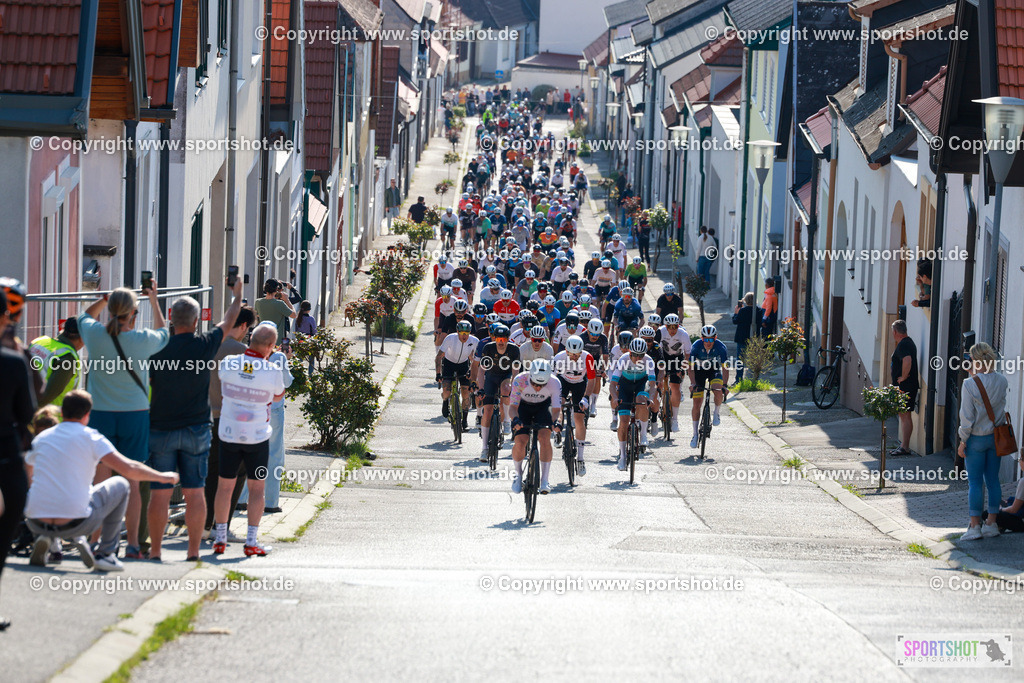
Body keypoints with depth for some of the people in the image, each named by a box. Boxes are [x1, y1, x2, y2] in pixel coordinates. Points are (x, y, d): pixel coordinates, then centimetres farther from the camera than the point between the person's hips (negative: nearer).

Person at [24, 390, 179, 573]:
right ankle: (105, 553, 16)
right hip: (76, 522, -3)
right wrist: (163, 477, 10)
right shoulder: (90, 437, 0)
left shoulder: (41, 438, 13)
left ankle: (43, 538, 9)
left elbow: (26, 473, 32)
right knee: (120, 486, 20)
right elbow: (129, 469, -7)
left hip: (36, 523, 3)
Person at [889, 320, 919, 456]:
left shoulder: (903, 345, -15)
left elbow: (907, 360, -34)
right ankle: (904, 445, 19)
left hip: (904, 386, -10)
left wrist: (903, 377, -23)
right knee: (904, 415, 14)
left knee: (905, 415, -9)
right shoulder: (909, 342, 18)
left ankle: (905, 447, -9)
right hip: (908, 386, 10)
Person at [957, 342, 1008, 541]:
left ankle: (975, 526, 3)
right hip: (996, 437, 5)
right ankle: (991, 523, 16)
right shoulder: (1002, 381, -2)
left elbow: (967, 417, -15)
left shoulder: (970, 385, -17)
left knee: (975, 482, 1)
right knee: (993, 480, 12)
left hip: (976, 438, -5)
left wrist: (963, 441, -4)